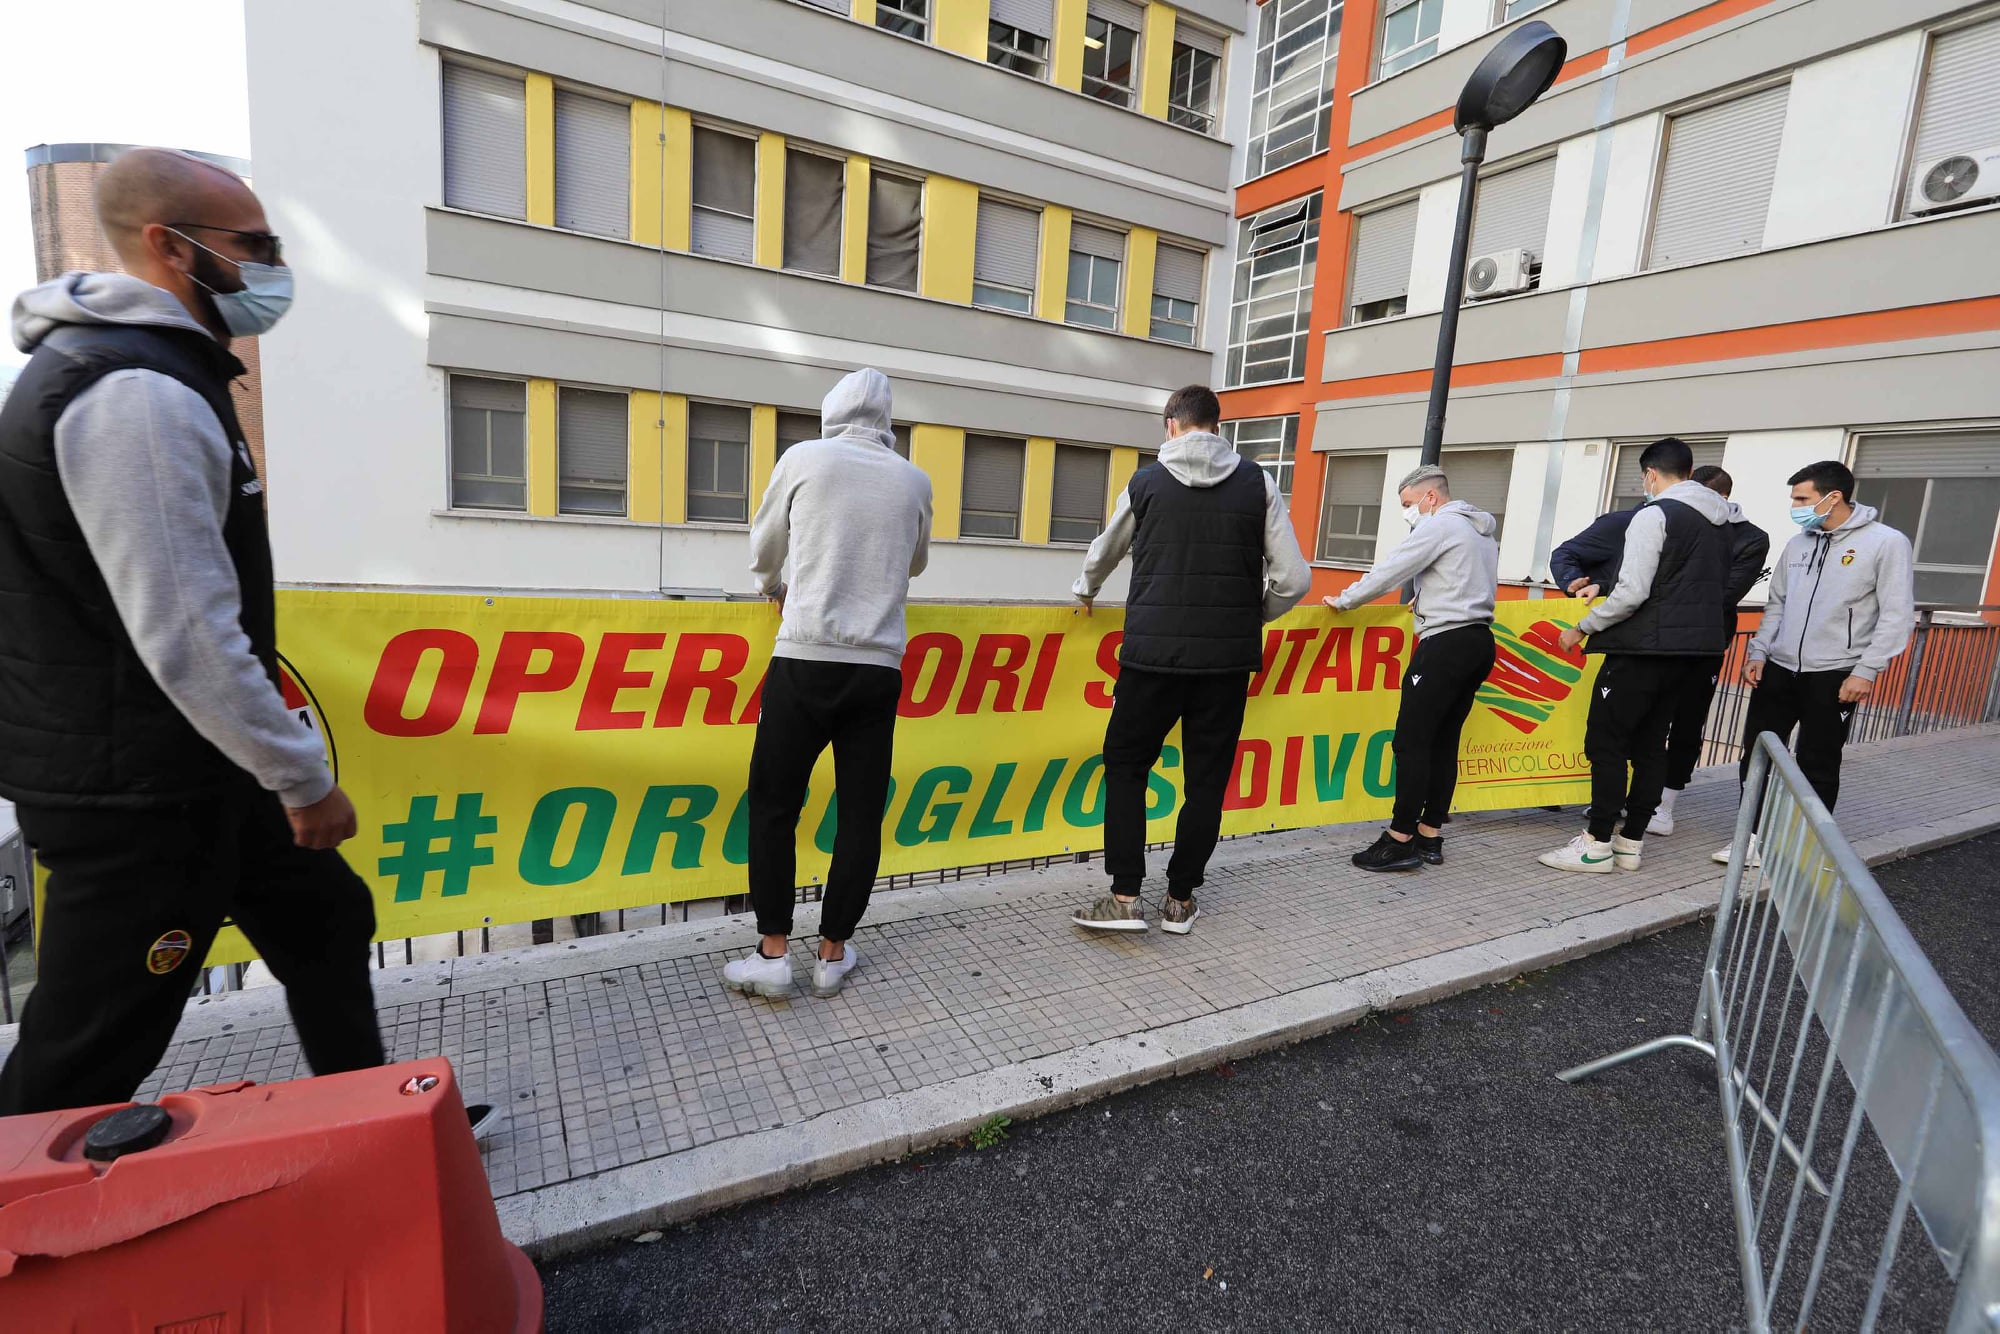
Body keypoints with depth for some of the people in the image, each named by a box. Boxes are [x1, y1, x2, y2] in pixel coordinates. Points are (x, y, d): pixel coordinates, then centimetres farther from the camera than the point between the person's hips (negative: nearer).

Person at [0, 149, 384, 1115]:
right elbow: (185, 635, -26)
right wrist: (305, 779, -17)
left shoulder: (158, 370, 13)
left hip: (192, 772, 11)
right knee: (80, 1072, 3)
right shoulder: (137, 393, -21)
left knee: (324, 919, 20)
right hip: (133, 793, -11)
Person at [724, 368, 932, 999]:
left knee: (774, 806, 9)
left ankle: (772, 954, 13)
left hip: (806, 661, -2)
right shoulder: (914, 480, 10)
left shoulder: (806, 457, 4)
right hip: (879, 668, 2)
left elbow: (763, 547, 17)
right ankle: (834, 952, 20)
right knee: (861, 813, 10)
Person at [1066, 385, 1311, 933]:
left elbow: (1103, 554, 22)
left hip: (1153, 652, -1)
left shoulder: (1145, 482, 4)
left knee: (1125, 765, 12)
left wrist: (1085, 591, 43)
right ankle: (1180, 901, 21)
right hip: (1228, 659, 1)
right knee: (1207, 779, 12)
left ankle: (1125, 897, 7)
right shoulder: (1257, 483, 4)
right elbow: (1294, 580, 0)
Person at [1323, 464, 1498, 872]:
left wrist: (1343, 600, 1)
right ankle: (1430, 836, 13)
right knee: (1444, 743, 10)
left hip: (1446, 642, -10)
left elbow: (1390, 571, -8)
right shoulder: (1481, 531, 21)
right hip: (1480, 641, 10)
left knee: (1411, 742, -8)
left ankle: (1401, 841, -7)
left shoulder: (1439, 525, -7)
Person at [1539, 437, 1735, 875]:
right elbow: (1720, 590, 22)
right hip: (1694, 648, 9)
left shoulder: (1655, 515, -11)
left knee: (1606, 741, -3)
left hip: (1646, 647, -9)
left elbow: (1632, 592, -19)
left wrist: (1583, 628, -9)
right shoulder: (1720, 522, 15)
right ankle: (1630, 843, 16)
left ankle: (1597, 844, 0)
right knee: (1650, 744, 12)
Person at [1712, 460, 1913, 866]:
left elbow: (1898, 615, -9)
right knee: (1756, 754, 5)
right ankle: (1752, 836, 18)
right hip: (1779, 669, 5)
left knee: (1817, 766, 4)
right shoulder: (1798, 542, 10)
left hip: (1834, 676, -5)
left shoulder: (1886, 542, -6)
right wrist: (1758, 652, 6)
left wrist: (1866, 671, -14)